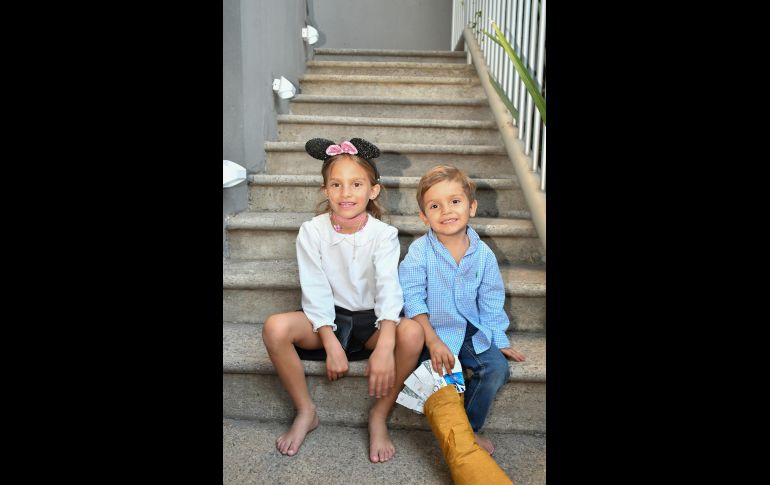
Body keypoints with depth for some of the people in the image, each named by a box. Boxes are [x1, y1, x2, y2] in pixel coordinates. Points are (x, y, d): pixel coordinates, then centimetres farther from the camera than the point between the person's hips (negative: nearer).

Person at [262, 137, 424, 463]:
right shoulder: (311, 231, -7)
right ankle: (305, 412, -4)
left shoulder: (384, 234, -10)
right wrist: (331, 345, -24)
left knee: (412, 332, -32)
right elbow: (316, 292, -12)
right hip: (327, 319, 1)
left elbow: (388, 289, -24)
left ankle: (379, 416, -7)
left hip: (371, 321, -1)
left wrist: (385, 346, -40)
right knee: (275, 328, -28)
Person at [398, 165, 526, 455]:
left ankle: (470, 427, 8)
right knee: (445, 374, -25)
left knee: (498, 367, -15)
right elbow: (411, 298, -16)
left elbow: (490, 302, 6)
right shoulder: (419, 251, -13)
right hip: (432, 331, -3)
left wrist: (499, 341, 4)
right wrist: (433, 341, -22)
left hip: (472, 331, 3)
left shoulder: (483, 254, -3)